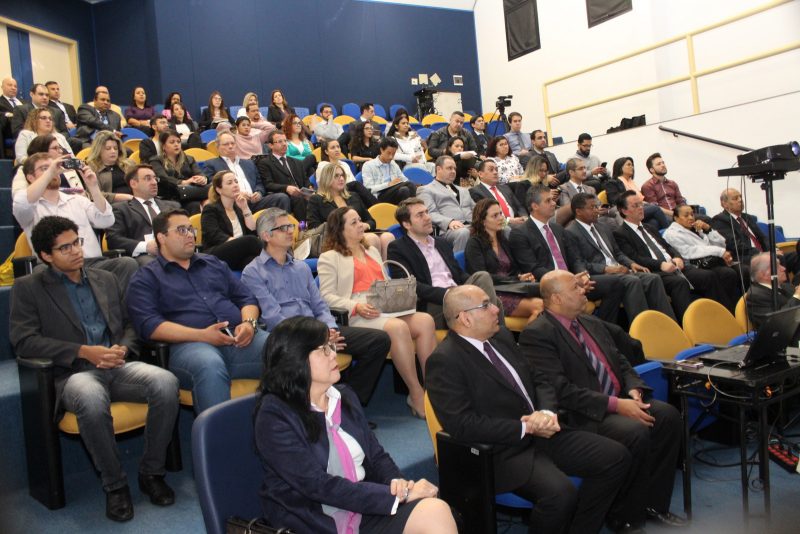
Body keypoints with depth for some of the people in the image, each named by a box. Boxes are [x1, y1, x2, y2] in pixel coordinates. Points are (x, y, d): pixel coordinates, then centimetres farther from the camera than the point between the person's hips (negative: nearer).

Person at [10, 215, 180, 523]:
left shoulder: (106, 280, 21)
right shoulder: (28, 287, 9)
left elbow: (129, 324, 22)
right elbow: (23, 340, -3)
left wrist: (123, 348, -3)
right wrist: (83, 352, -14)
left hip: (117, 367, 4)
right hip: (73, 373, -3)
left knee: (165, 382, -28)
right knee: (92, 399, -40)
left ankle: (151, 473, -10)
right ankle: (114, 484, -16)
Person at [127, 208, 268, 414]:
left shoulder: (213, 263, 29)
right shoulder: (146, 278, 14)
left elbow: (246, 298, 23)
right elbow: (149, 326, -2)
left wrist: (249, 323, -1)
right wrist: (202, 335, -14)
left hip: (240, 338, 4)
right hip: (190, 343, -4)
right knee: (210, 366, -41)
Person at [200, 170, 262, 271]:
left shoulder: (239, 207, 23)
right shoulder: (210, 209, 5)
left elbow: (253, 231, 9)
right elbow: (216, 237, -11)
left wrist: (245, 208, 1)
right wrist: (241, 242, -23)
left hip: (240, 256, 4)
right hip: (217, 256, -4)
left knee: (253, 258, -36)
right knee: (250, 240, -33)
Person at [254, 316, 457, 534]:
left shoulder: (345, 397, 11)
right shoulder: (274, 415, -10)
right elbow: (319, 486, -16)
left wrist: (398, 483, -10)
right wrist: (399, 496, -17)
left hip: (366, 507, 6)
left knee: (436, 511, -22)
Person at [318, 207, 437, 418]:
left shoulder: (372, 251, 32)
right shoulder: (329, 258, 9)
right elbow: (327, 296, -2)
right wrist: (356, 306, -17)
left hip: (387, 309, 6)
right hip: (358, 316, -6)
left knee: (425, 320, -24)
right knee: (398, 327, -35)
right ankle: (416, 395, -27)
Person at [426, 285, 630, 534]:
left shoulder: (501, 336, 11)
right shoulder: (443, 361, -14)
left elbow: (538, 379, 15)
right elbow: (462, 425, -21)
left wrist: (548, 413, -7)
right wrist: (524, 428, -16)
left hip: (542, 433, 8)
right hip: (503, 450, -8)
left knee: (616, 456, -2)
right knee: (560, 492, -31)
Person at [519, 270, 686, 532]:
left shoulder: (592, 323, 15)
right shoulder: (537, 334, -13)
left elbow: (621, 361, 19)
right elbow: (562, 390, -20)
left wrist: (633, 389, -3)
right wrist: (616, 404, -21)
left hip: (621, 400, 8)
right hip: (583, 416, -8)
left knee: (668, 415, -11)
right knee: (636, 433, -27)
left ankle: (653, 503, 4)